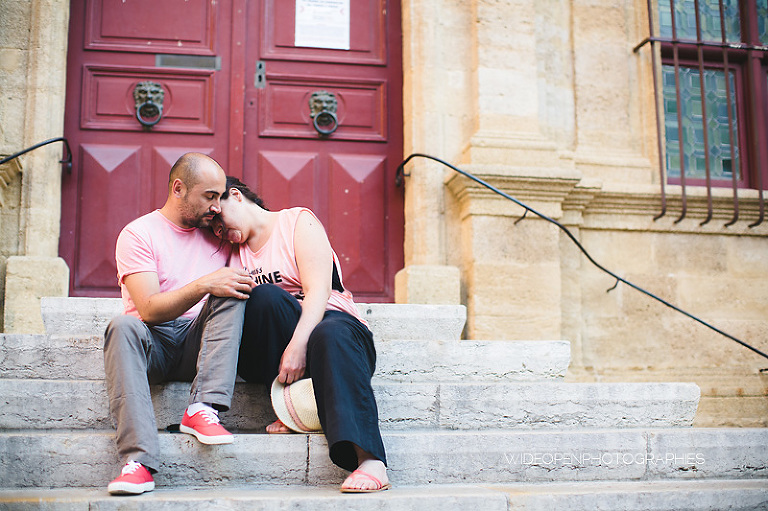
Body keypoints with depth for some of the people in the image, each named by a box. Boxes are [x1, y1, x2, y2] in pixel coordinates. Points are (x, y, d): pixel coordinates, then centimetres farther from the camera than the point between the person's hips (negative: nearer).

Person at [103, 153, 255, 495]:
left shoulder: (216, 235, 14)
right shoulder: (138, 234, -2)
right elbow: (150, 309, -15)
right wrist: (204, 285, -27)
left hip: (199, 343, 3)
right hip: (155, 344, -3)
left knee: (232, 293, -22)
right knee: (123, 325, -35)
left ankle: (202, 410, -32)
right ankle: (138, 461, -44)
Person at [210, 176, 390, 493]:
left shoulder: (298, 221, 4)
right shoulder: (235, 254, 22)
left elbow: (319, 289, -12)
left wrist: (298, 344, -26)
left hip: (330, 320, -3)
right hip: (275, 353, 3)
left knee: (330, 335, -39)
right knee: (263, 295, -27)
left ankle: (370, 461, -54)